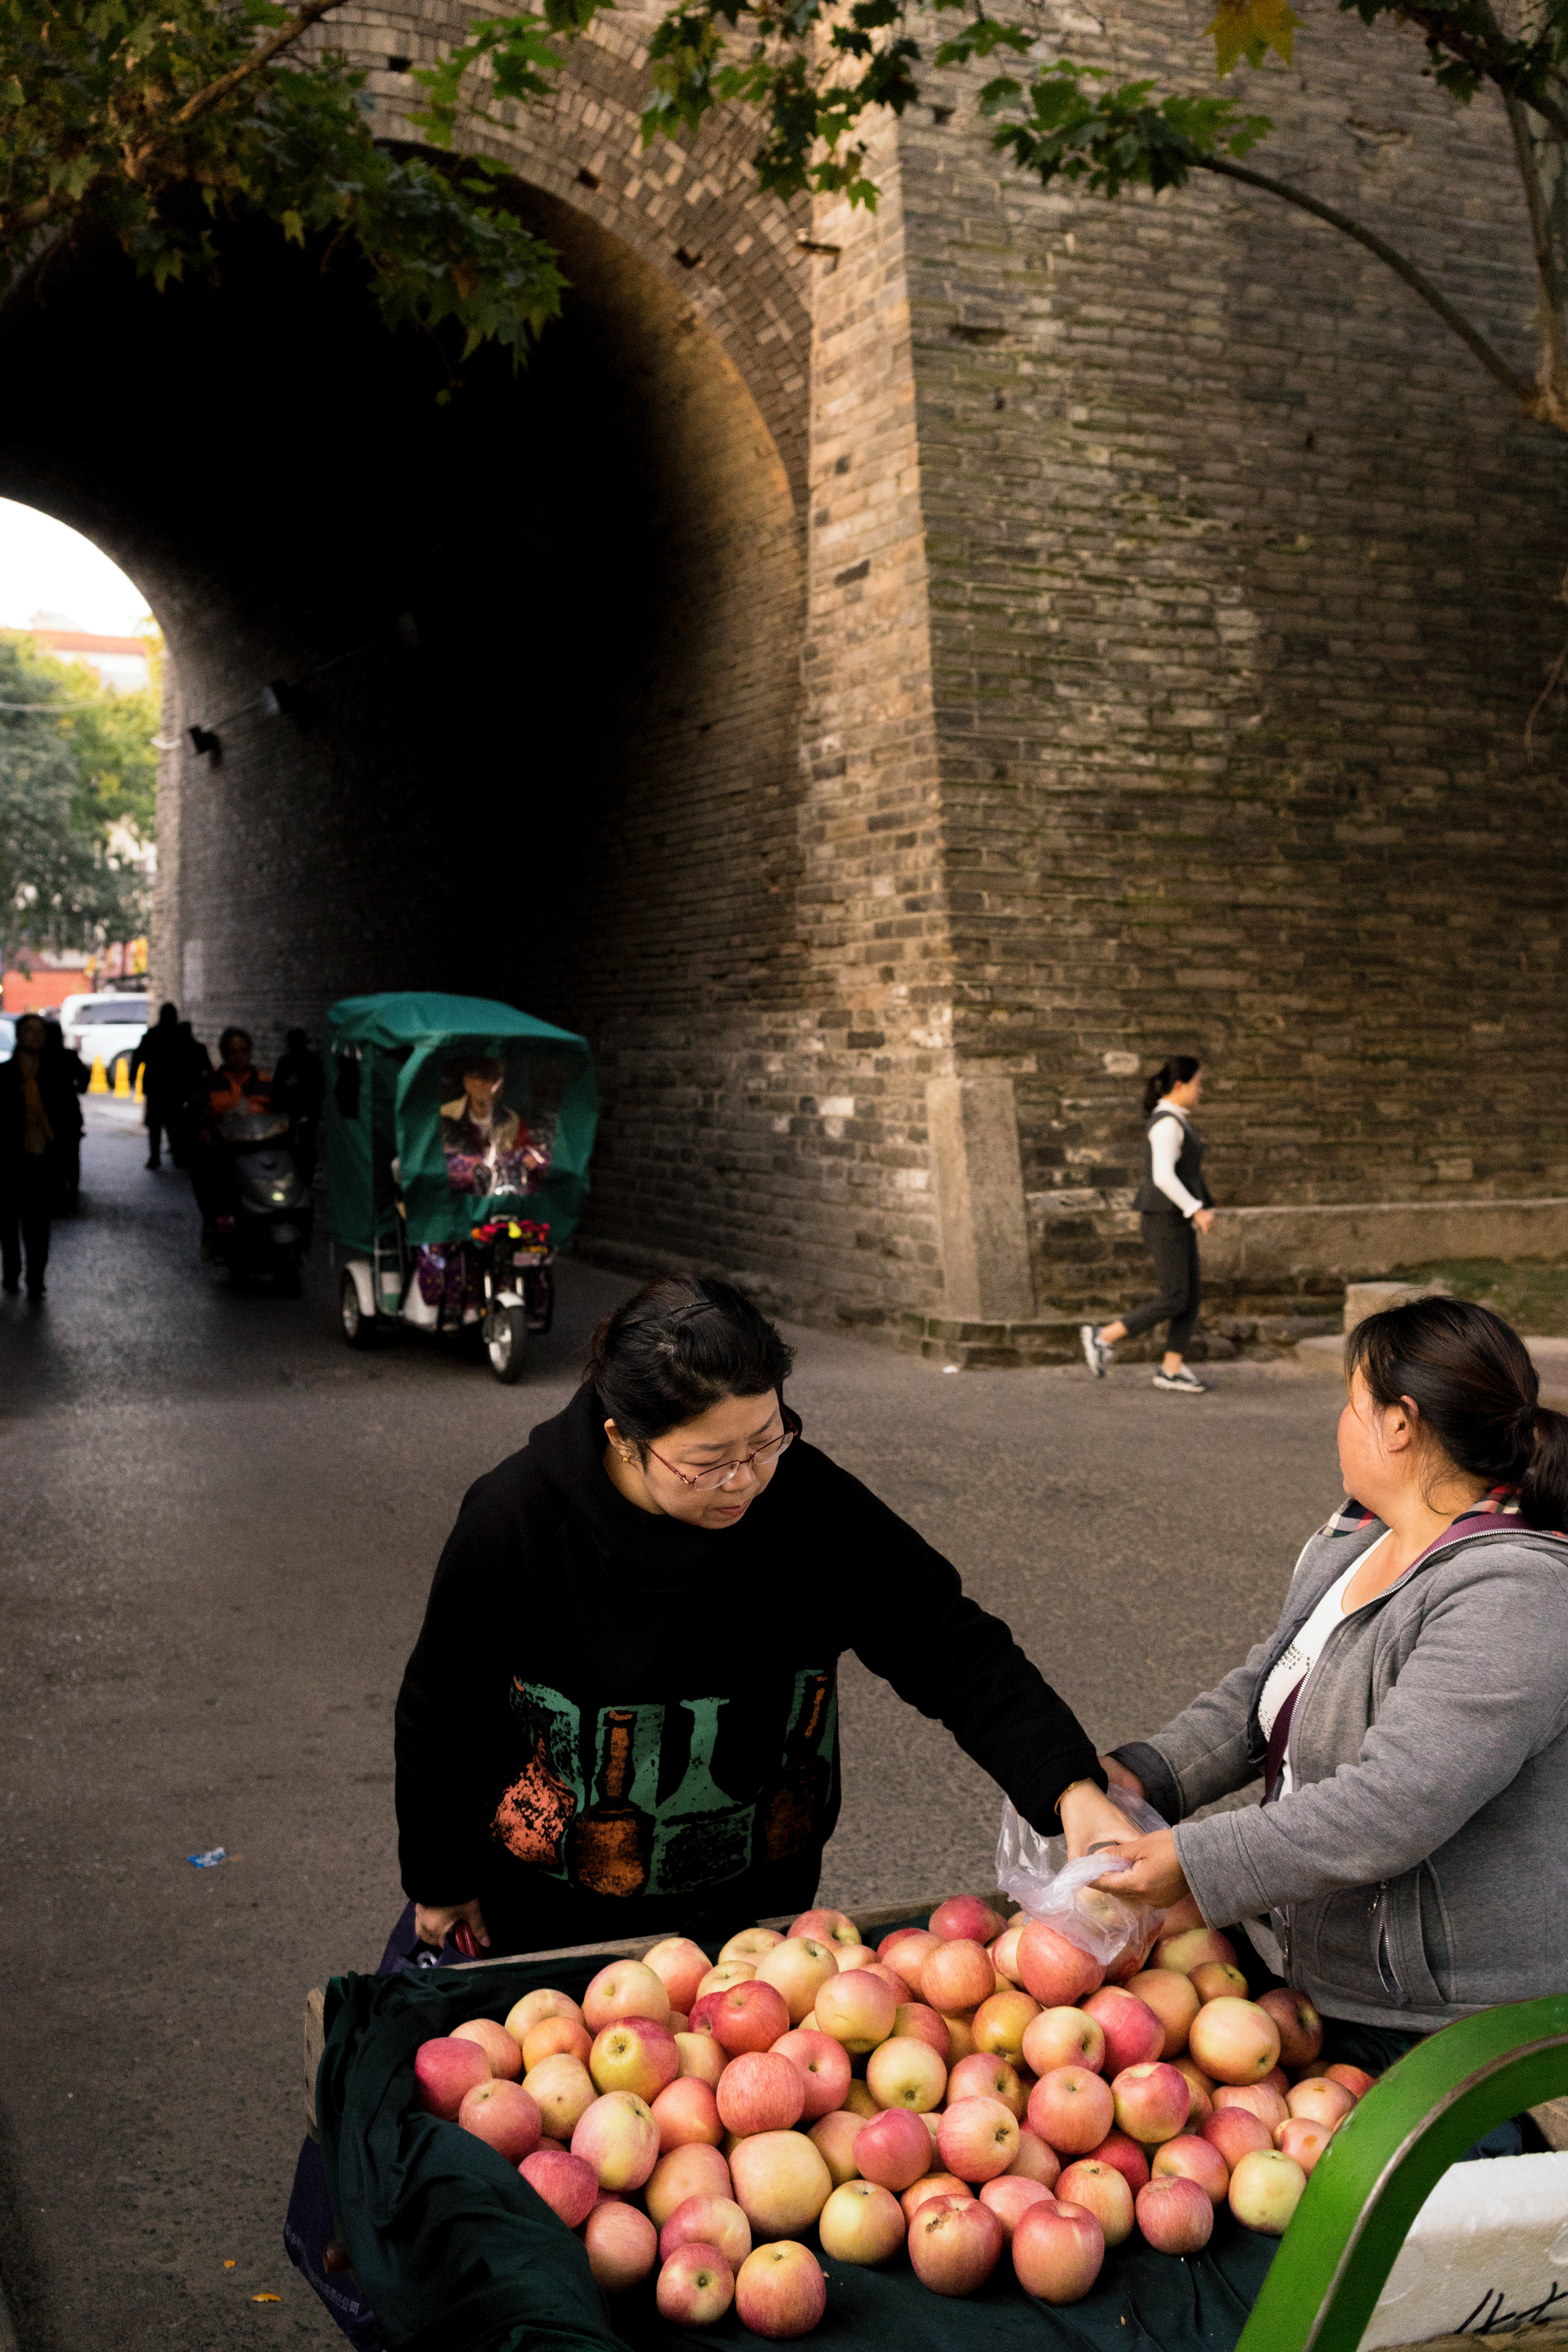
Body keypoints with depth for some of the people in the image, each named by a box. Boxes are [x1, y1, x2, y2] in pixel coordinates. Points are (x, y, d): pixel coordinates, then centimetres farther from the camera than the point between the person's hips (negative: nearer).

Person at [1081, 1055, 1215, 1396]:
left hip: (1174, 1218, 10)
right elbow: (1163, 1177, -27)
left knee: (1192, 1296, 6)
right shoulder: (1168, 1124, -18)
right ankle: (1103, 1336, -1)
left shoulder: (1172, 1121, 14)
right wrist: (1196, 1210, -21)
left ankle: (1171, 1371, 9)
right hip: (1166, 1219, -10)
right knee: (1175, 1301, -8)